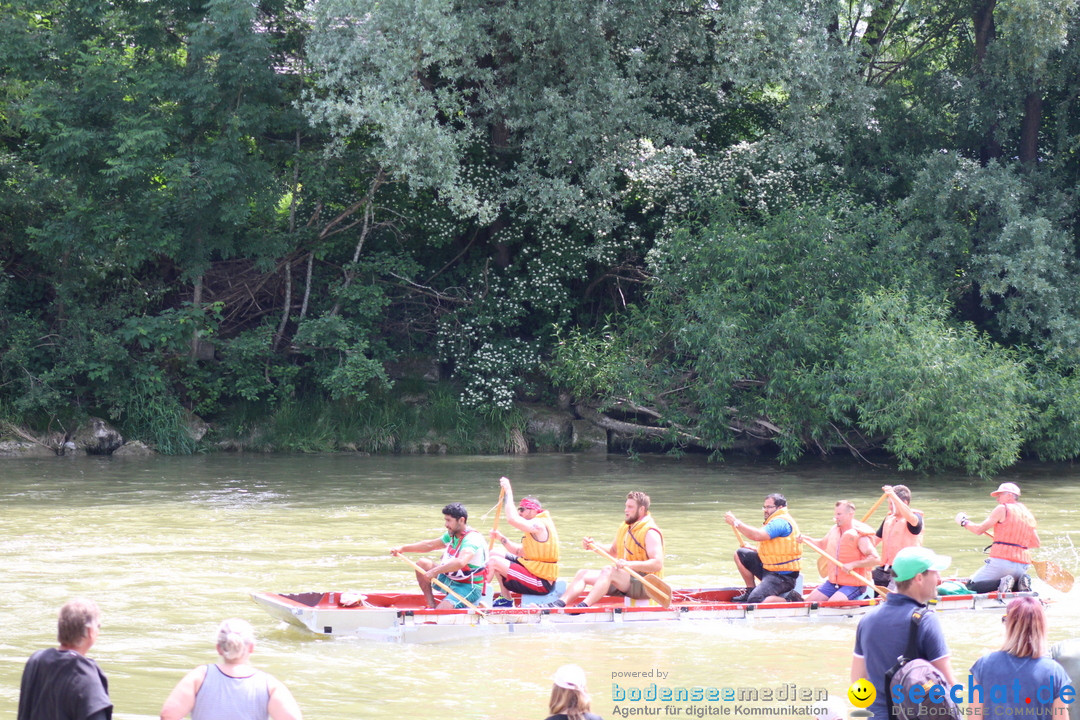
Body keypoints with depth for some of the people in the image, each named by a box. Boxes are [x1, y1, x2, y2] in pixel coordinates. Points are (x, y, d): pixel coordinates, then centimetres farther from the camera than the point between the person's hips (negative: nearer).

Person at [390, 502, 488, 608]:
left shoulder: (472, 539, -23)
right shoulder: (452, 535, 7)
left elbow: (460, 562, -39)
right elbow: (429, 545, 18)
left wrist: (435, 571, -38)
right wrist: (402, 549, 13)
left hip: (468, 588, -10)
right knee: (422, 563, 2)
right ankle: (432, 605, 1)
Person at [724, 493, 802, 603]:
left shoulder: (780, 522, -16)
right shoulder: (776, 521, 18)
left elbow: (758, 535, -29)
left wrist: (735, 522, -22)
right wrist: (754, 550, 12)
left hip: (783, 577, -10)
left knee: (755, 601, -26)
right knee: (740, 554, 14)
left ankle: (791, 598, -10)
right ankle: (751, 591, 17)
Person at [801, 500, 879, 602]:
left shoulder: (859, 536, -15)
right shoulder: (834, 530, 8)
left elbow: (875, 559, -22)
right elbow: (822, 544, 27)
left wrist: (853, 565, -28)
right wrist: (807, 539, 9)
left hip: (854, 585, -8)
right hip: (832, 582, 8)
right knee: (810, 601, -2)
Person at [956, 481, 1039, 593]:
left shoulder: (1002, 509, -1)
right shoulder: (1029, 515, 18)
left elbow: (979, 530, -2)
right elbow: (1036, 543, 21)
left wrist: (964, 522, 16)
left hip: (1001, 561, -6)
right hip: (1023, 565, 6)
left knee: (971, 586, -2)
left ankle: (1002, 583, -25)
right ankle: (1021, 582, -3)